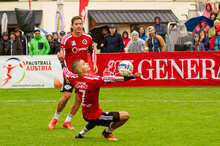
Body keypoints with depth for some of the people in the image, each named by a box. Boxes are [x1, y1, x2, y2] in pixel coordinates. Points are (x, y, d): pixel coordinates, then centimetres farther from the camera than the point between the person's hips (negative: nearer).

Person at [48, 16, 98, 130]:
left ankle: (68, 121, 10)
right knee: (67, 95, -10)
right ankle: (55, 118, 10)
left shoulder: (88, 38, 2)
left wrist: (94, 63, 4)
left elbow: (92, 51, 18)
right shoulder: (66, 39, -9)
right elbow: (62, 57, -7)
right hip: (70, 71, -3)